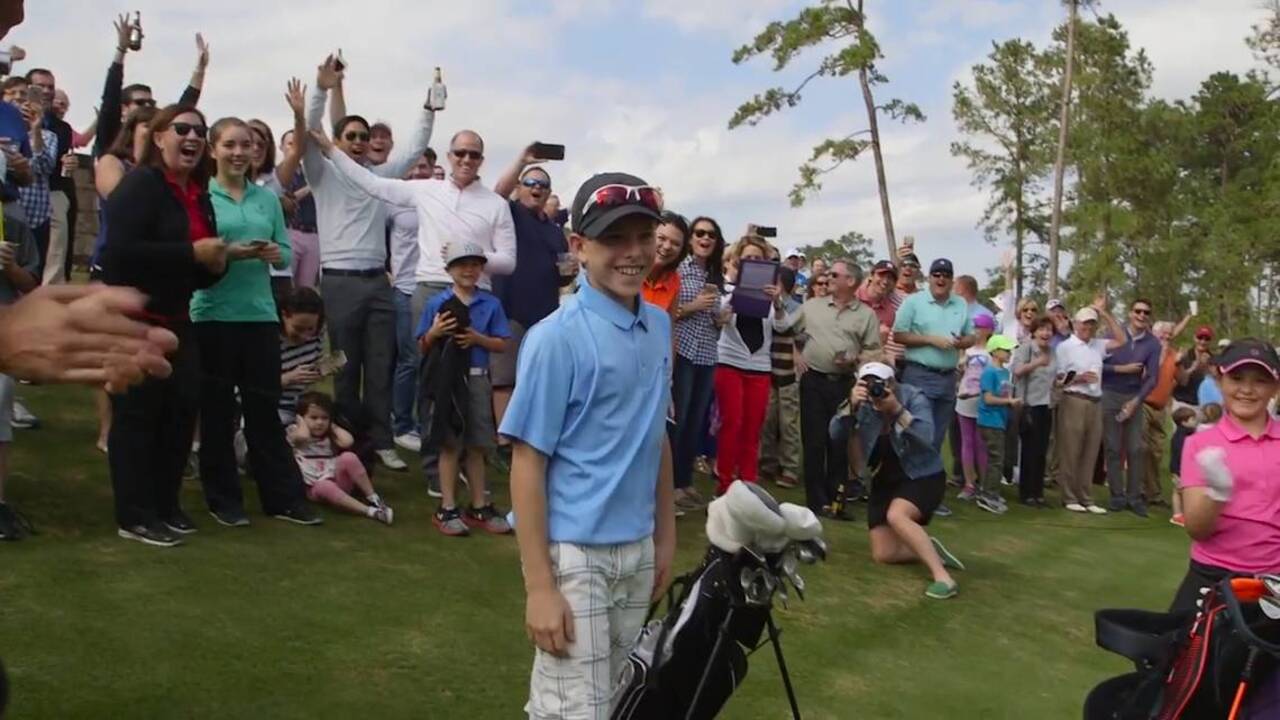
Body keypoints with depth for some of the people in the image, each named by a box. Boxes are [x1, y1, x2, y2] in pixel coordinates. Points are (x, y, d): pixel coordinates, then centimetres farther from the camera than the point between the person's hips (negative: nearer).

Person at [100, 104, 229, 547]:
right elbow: (121, 251, -26)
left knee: (183, 408, 8)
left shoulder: (199, 195, 12)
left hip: (175, 319, 8)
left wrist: (217, 264, -3)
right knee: (137, 414, -3)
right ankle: (134, 516, 7)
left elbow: (203, 268, 20)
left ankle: (165, 505, 21)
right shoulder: (140, 185, -13)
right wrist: (193, 252, -24)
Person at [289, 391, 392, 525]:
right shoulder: (295, 433, 6)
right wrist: (302, 422, -1)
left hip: (337, 480, 3)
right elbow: (303, 436, -21)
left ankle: (372, 497, -22)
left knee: (348, 457, -25)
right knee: (324, 486, -39)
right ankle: (369, 511, -50)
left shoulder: (330, 436, 15)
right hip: (315, 487, -3)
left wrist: (333, 427, 7)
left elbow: (348, 441, -8)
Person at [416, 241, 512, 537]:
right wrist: (434, 332, -17)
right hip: (446, 379, -2)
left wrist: (477, 338, -13)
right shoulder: (437, 303, -1)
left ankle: (480, 507, 22)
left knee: (476, 446, 11)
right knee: (450, 445, 5)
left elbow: (502, 344, 2)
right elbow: (422, 347, 3)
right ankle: (447, 509, 14)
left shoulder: (491, 304, 2)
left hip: (477, 380, 2)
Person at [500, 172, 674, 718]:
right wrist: (539, 585, -16)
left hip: (638, 551, 7)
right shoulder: (557, 338, -15)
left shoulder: (659, 325, 4)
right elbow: (527, 462, -15)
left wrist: (666, 537, 12)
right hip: (574, 555, -7)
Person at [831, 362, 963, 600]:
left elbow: (926, 437, -30)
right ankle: (930, 550, 19)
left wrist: (897, 410, -41)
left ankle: (943, 577, -32)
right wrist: (851, 405, -37)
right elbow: (835, 435, -22)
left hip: (923, 475, -5)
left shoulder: (913, 398, -16)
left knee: (896, 516, -35)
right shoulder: (863, 406, -9)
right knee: (883, 555, -2)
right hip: (884, 481, 5)